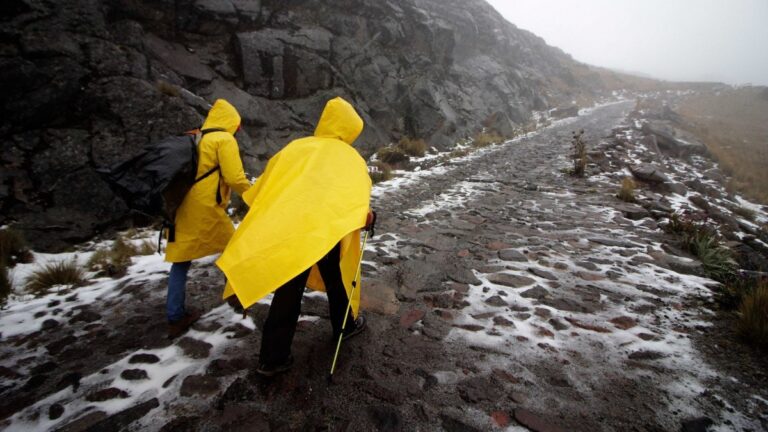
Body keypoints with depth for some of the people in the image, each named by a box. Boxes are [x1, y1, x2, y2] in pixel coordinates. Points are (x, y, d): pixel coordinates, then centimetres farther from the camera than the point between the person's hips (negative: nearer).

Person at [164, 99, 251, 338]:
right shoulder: (225, 140, -5)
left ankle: (175, 317, 15)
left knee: (180, 261, 11)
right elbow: (235, 179, -13)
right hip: (206, 209, -7)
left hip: (181, 209, 7)